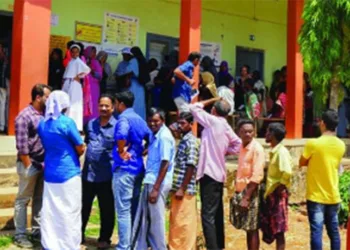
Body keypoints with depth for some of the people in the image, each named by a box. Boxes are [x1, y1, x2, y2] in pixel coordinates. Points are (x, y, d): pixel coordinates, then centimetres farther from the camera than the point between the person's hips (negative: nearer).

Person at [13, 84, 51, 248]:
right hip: (30, 165, -7)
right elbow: (21, 146, -15)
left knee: (40, 199, 14)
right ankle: (20, 235, 13)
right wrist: (28, 166, -13)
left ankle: (37, 231, 25)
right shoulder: (24, 116, -13)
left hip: (44, 164, 7)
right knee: (23, 200, 4)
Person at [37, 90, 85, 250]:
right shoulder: (67, 122, -13)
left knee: (49, 213, 11)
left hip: (50, 174, 6)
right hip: (69, 174, -6)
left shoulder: (42, 124, 6)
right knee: (69, 213, 2)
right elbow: (81, 149, -6)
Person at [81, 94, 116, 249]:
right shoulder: (91, 124, 9)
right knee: (84, 206, 14)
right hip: (87, 172, 5)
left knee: (106, 209, 8)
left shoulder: (117, 126, -7)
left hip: (106, 175, -4)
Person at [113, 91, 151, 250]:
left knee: (123, 211, -3)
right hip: (138, 168, 8)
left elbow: (121, 135, -34)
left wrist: (121, 152, -20)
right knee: (134, 209, 15)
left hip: (124, 169, -8)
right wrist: (141, 152, 8)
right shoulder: (139, 119, 13)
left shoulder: (124, 118, -13)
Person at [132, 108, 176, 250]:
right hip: (150, 182, 9)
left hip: (158, 184, -9)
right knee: (143, 218, 14)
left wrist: (156, 189, -20)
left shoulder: (164, 137, -14)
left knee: (156, 220, 1)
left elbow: (165, 164, -19)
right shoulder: (155, 135, 13)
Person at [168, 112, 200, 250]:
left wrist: (182, 189, -21)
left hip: (185, 190, -10)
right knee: (176, 222, 15)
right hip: (177, 188, 10)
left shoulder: (191, 141, -12)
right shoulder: (183, 141, 17)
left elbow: (191, 167, -18)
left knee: (185, 223, -3)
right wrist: (176, 188, 18)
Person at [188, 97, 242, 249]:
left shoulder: (213, 121, -10)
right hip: (219, 174, 9)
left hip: (209, 173, -9)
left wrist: (212, 100, 6)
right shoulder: (226, 127, 11)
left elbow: (193, 108, -4)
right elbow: (237, 145, 20)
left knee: (208, 215, -10)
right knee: (216, 214, 15)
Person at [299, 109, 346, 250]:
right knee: (333, 231, 13)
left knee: (316, 231, -3)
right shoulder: (341, 145, 2)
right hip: (333, 196, 5)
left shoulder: (313, 143, -15)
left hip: (316, 196, -5)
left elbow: (302, 163, -2)